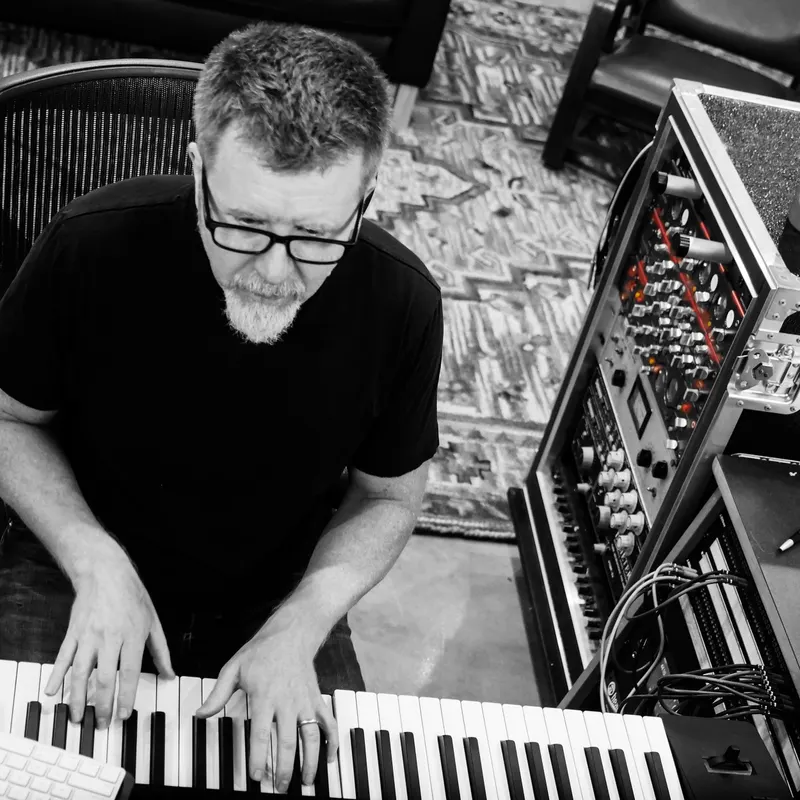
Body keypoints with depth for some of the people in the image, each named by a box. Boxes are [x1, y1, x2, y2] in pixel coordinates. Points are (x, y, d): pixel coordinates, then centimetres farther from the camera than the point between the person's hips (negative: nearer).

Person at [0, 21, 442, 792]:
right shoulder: (94, 246, -24)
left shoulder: (401, 303, -20)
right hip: (81, 574, -1)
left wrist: (296, 629, -18)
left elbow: (388, 497, -4)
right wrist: (98, 564, -20)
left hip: (279, 602, 1)